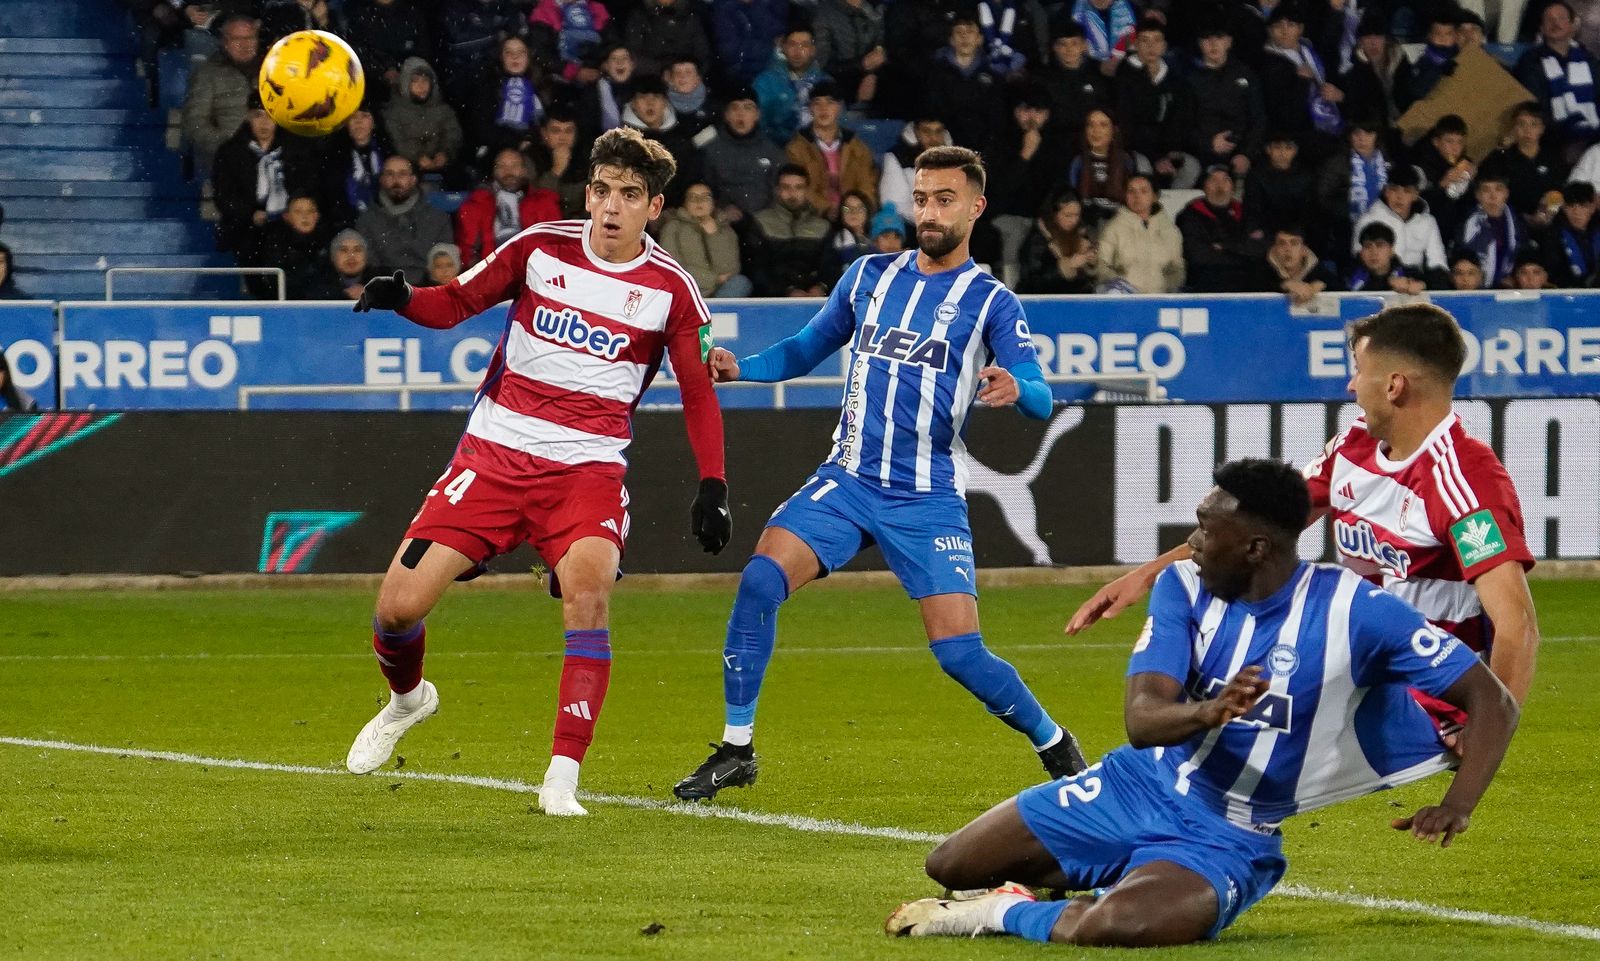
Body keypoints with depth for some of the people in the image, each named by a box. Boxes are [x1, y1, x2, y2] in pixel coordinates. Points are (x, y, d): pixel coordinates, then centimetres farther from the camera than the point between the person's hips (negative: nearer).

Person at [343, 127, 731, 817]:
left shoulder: (670, 289, -1)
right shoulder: (541, 248, 0)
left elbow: (699, 393, 7)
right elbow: (456, 303, 7)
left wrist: (712, 485, -3)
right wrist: (401, 298, -14)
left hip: (587, 468, -2)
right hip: (495, 451, 2)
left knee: (587, 588, -31)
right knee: (399, 606, -6)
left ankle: (562, 779, -26)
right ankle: (406, 698, 31)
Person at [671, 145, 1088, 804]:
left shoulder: (990, 302, -1)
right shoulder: (871, 276, 10)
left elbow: (1040, 398, -11)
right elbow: (807, 348, 20)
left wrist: (1015, 390, -35)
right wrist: (740, 367, 1)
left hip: (929, 497, -3)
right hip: (848, 479, 3)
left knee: (958, 652, -12)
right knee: (761, 580, -20)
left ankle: (1055, 745, 15)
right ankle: (735, 750, -9)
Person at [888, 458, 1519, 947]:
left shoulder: (1355, 611, -17)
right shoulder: (1184, 587, -6)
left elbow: (1492, 701, -16)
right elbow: (1141, 720, -17)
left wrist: (1459, 805, -32)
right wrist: (1208, 713, -41)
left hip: (1227, 839, -5)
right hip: (1142, 785, 5)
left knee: (1108, 930, -35)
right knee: (950, 866, 5)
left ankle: (1010, 915, -3)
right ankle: (1125, 884, 19)